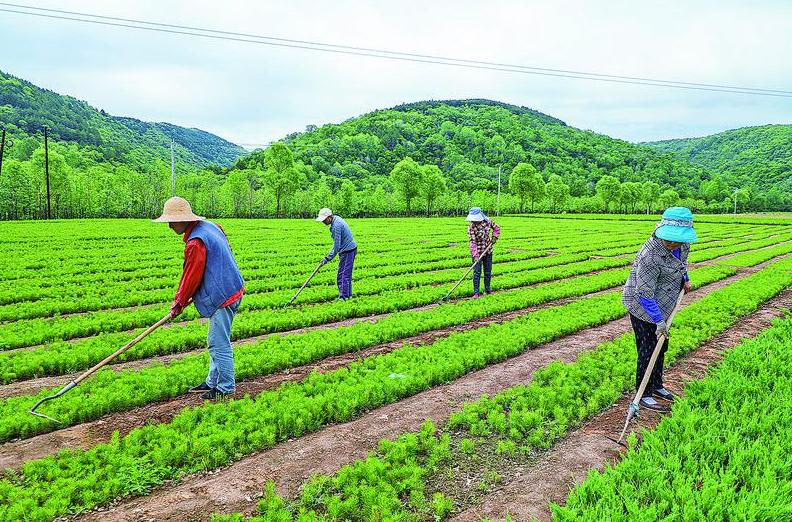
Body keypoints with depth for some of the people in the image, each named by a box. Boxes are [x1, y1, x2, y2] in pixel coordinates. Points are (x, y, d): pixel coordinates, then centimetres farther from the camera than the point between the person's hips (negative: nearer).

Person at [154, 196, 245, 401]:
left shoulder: (195, 242, -20)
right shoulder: (209, 226, 11)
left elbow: (191, 277, -13)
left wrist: (179, 303, 2)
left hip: (222, 296, -11)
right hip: (232, 291, 11)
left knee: (219, 344, -3)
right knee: (215, 342, 19)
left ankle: (226, 388, 6)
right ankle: (213, 382, 30)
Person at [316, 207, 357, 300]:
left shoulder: (336, 226, -23)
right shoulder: (336, 219, 8)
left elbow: (337, 245, -22)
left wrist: (328, 258, -18)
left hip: (347, 251, -10)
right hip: (349, 249, 10)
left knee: (342, 275, -9)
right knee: (347, 274, 16)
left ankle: (343, 297, -9)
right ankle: (348, 295, 23)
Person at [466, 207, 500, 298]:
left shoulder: (488, 221, -7)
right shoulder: (471, 227, -19)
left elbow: (496, 228, 12)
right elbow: (472, 242, -24)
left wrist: (494, 238, -2)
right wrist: (475, 255, -30)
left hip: (488, 251, 4)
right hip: (477, 252, -4)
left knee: (488, 272, 13)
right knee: (477, 272, -6)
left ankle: (487, 290, 27)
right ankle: (476, 293, 0)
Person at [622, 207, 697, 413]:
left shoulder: (683, 245, -6)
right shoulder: (651, 255, -32)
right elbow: (645, 294, -29)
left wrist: (685, 278, 12)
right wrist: (659, 321, -25)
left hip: (663, 305, 9)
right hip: (642, 306, -9)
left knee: (661, 347, 19)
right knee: (648, 350, -2)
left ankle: (656, 386, 37)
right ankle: (644, 395, 11)